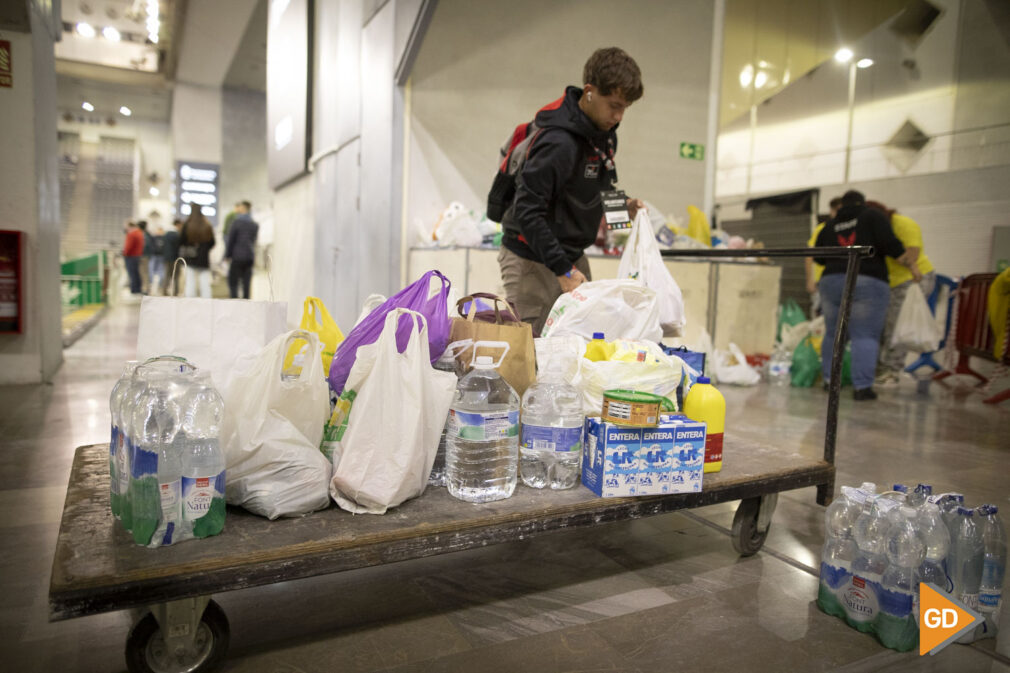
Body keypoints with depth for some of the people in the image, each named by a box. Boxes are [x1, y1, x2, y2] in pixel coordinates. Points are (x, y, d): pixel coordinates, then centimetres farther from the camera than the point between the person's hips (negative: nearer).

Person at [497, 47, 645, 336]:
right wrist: (562, 269, -26)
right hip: (533, 260, -8)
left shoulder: (604, 133, 5)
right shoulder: (559, 143, -24)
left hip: (572, 254, 8)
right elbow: (527, 211, -26)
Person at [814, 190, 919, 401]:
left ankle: (829, 379, 17)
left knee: (833, 334, 14)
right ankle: (862, 386, -8)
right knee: (865, 337, -3)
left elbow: (818, 257, 22)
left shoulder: (829, 226, 17)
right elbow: (890, 244, -6)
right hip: (867, 283, -4)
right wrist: (911, 265, 3)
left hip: (832, 282, 4)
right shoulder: (872, 216, 5)